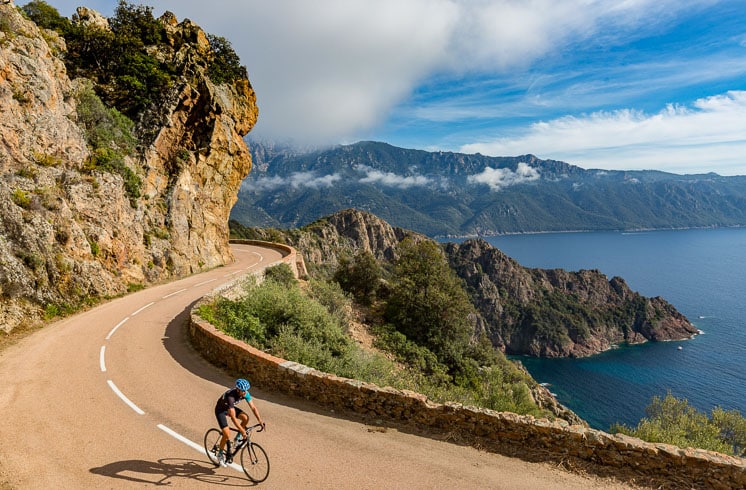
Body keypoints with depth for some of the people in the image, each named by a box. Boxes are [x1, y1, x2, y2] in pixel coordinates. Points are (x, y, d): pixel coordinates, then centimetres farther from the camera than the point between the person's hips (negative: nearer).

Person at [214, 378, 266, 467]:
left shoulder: (245, 394, -21)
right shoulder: (230, 396, -40)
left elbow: (253, 407, -15)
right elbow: (233, 417, -42)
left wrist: (260, 420, -24)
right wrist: (242, 430, -43)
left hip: (231, 408, 6)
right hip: (220, 410, -6)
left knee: (246, 418, -19)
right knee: (227, 434, -16)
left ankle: (238, 438, 2)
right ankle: (220, 454, 9)